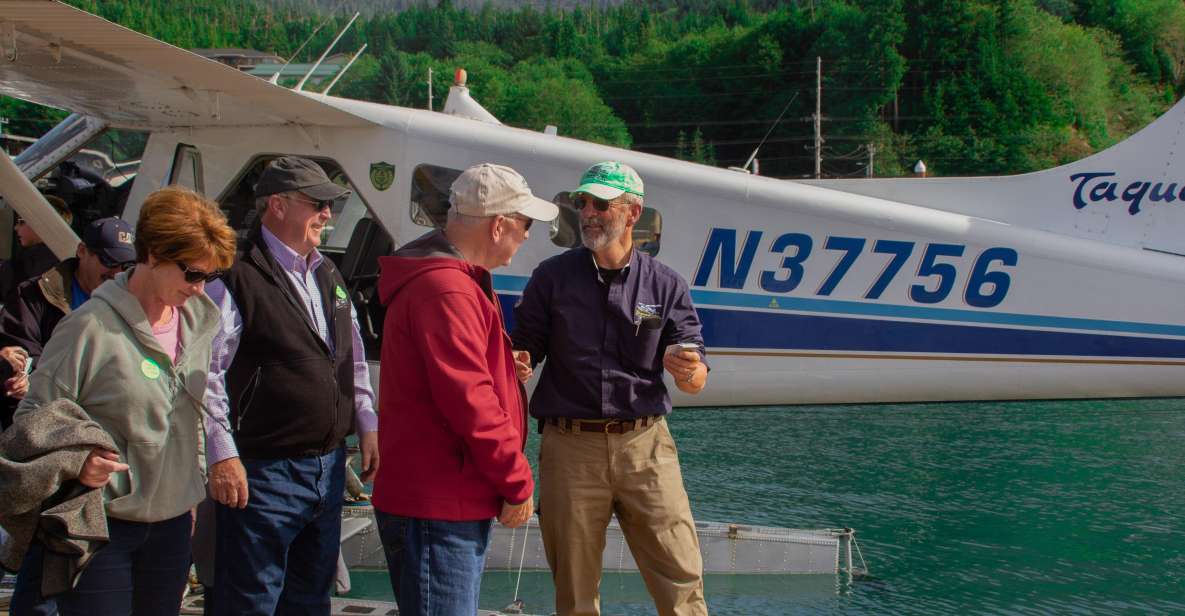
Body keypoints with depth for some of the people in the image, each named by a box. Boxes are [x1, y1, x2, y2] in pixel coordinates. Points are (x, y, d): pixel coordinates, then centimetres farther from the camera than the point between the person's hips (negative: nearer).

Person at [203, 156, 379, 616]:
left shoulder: (327, 275, 14)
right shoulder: (237, 278, -13)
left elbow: (353, 360, 22)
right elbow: (206, 373, -15)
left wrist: (367, 426, 15)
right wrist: (222, 456, -18)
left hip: (328, 468, 8)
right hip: (263, 473, -8)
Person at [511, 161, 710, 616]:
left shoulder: (666, 286, 6)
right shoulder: (553, 277, 6)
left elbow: (696, 382, 5)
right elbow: (524, 348, 6)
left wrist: (688, 370, -18)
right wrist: (516, 363, -17)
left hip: (644, 444, 0)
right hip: (570, 446, 0)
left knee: (681, 579, -2)